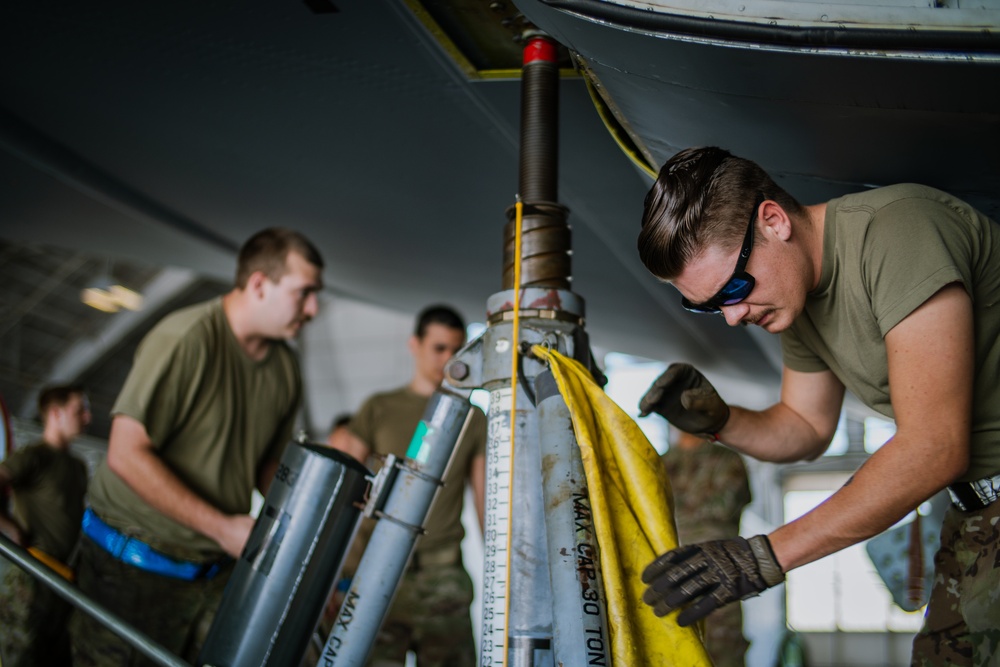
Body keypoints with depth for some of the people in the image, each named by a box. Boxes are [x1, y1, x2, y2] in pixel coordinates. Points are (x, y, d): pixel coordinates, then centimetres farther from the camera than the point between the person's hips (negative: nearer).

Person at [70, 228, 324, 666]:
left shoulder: (286, 369, 5)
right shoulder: (186, 339, -19)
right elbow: (126, 455, -23)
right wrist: (222, 527, -22)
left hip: (218, 565, 6)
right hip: (133, 567, -6)